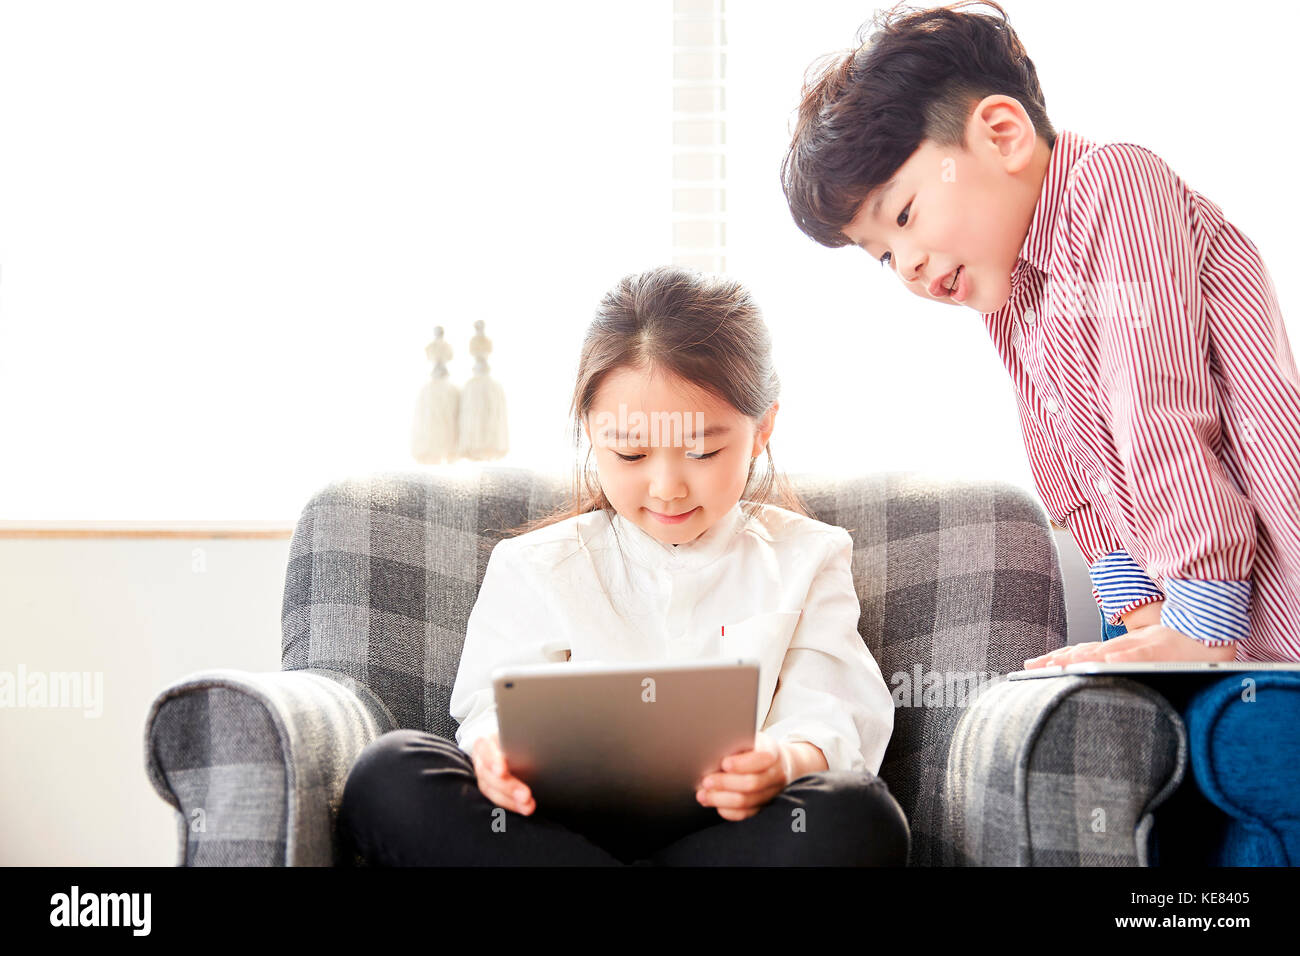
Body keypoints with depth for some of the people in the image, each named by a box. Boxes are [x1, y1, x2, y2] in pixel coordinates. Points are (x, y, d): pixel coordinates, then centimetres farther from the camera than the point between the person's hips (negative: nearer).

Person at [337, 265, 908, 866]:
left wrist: (787, 760, -24)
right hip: (571, 826, 1)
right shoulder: (534, 568, 15)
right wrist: (497, 750, -22)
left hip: (730, 830, -1)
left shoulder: (805, 559, 14)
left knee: (857, 818, -36)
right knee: (389, 775, -27)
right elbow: (499, 705, 5)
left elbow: (830, 721, 3)